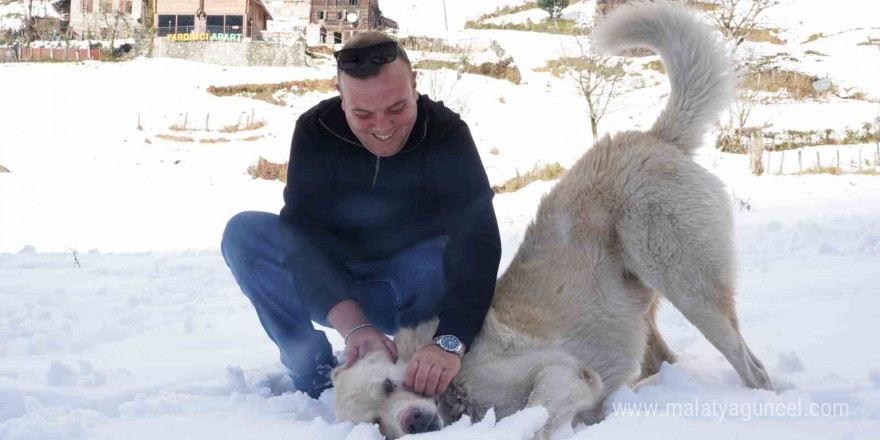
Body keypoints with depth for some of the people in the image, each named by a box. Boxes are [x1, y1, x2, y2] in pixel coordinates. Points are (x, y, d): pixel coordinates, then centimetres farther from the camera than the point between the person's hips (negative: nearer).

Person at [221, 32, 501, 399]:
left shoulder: (446, 133, -22)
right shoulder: (315, 131, -16)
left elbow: (477, 239, -36)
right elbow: (303, 231, -29)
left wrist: (450, 342, -54)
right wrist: (355, 326, -47)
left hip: (411, 289, -2)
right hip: (330, 291, 2)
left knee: (449, 256, -34)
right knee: (245, 233, -21)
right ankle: (315, 377, -16)